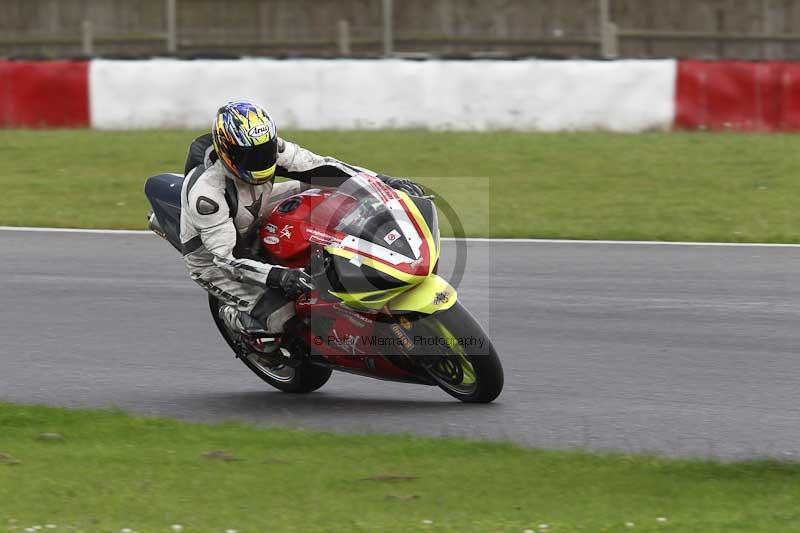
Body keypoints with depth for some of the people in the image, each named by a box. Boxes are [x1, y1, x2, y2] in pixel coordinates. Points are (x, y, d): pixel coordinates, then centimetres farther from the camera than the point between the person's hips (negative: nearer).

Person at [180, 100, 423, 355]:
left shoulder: (264, 148, -21)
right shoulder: (205, 191, -39)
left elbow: (317, 168, -18)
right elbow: (228, 256, -37)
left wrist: (382, 181, -26)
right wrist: (277, 276, -52)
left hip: (253, 226, 7)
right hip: (212, 256, -7)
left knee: (314, 190, -5)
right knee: (279, 314, -24)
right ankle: (233, 316, 7)